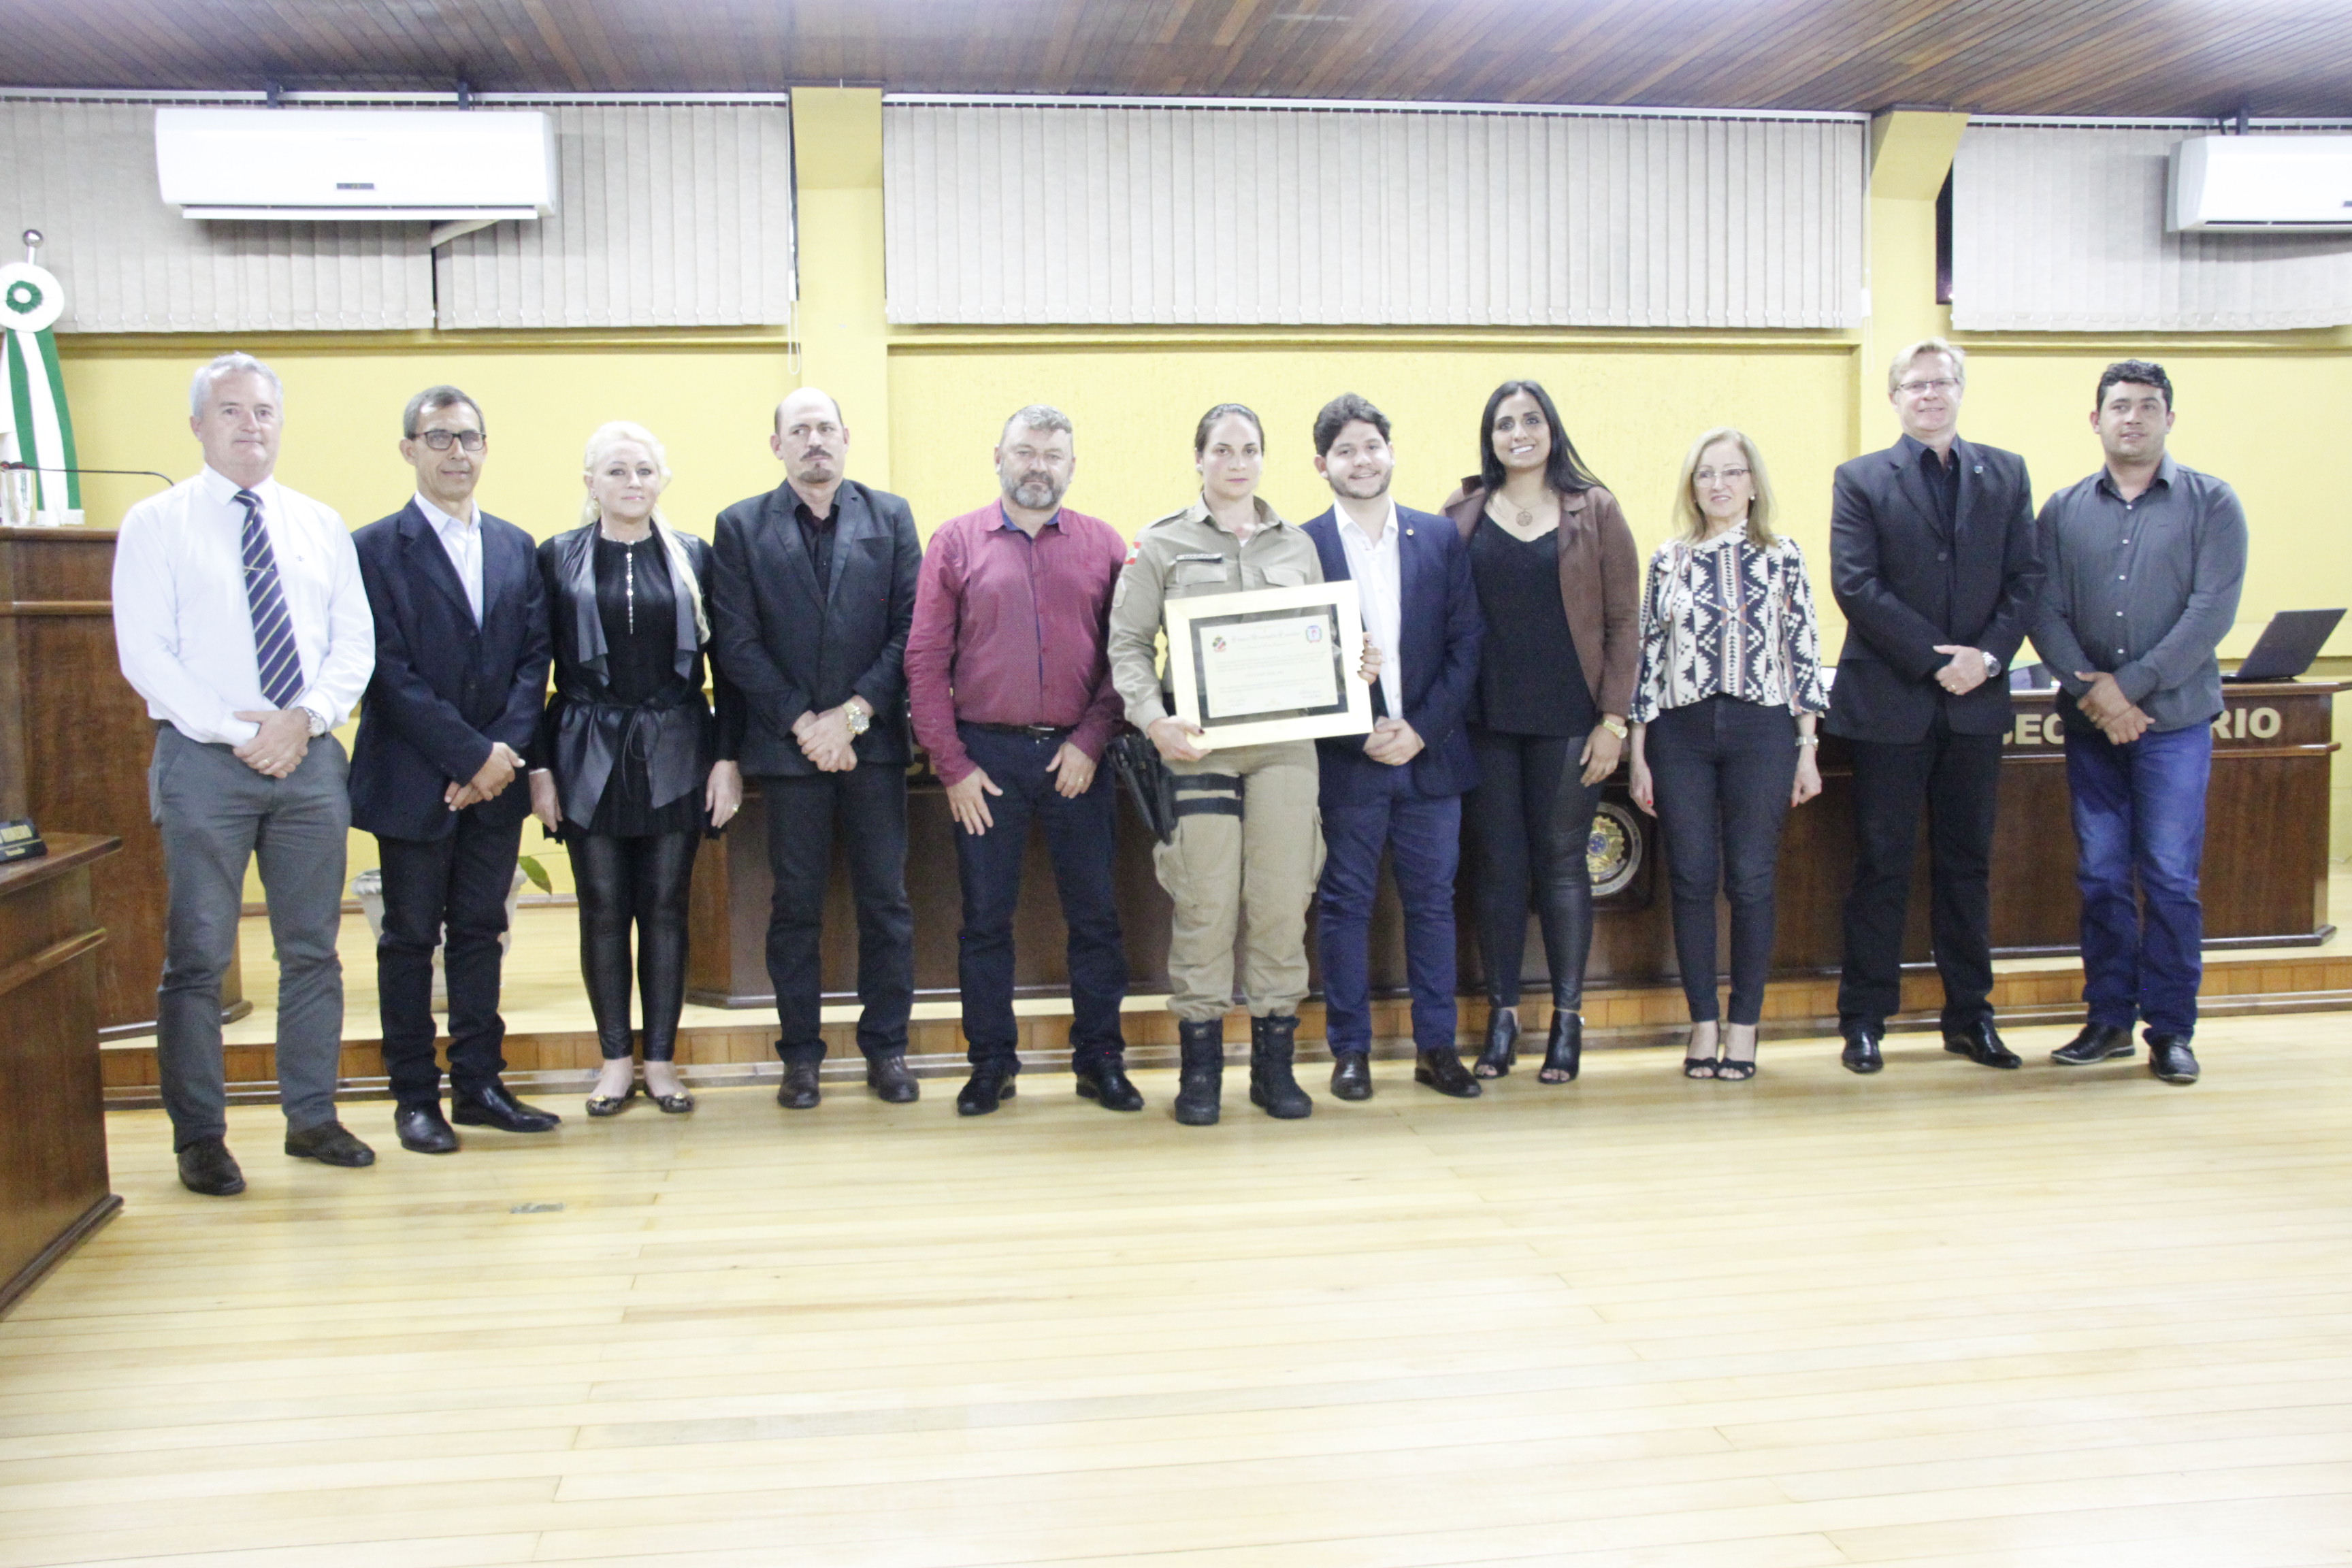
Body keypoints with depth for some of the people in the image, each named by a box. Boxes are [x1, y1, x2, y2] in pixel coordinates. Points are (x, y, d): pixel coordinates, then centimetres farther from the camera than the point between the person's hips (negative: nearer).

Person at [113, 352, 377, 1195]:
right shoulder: (155, 524, 1)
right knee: (199, 956, 0)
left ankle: (312, 1117, 18)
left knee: (313, 950, 8)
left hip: (310, 758, 4)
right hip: (204, 761, -3)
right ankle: (200, 1137, 9)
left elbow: (354, 642, 7)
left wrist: (305, 718, -10)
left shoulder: (321, 525, 12)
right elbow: (145, 655, -7)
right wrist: (238, 732, -14)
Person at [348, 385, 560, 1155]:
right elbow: (389, 674, -11)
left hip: (495, 777, 4)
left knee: (481, 932, 10)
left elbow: (534, 660, 5)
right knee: (411, 939, 5)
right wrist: (471, 755, -15)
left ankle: (479, 1084, 18)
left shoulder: (516, 547, 11)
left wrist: (502, 753, -8)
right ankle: (415, 1098, 13)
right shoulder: (376, 549, -4)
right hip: (414, 782, -4)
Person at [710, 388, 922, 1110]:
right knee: (795, 906, 5)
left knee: (885, 901, 4)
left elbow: (911, 629, 0)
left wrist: (853, 714, -10)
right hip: (787, 745, -1)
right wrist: (802, 723, -10)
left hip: (873, 741, 1)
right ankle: (801, 1056, 14)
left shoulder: (890, 517, 7)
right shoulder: (741, 527, 4)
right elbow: (736, 643, -2)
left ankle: (886, 1048, 15)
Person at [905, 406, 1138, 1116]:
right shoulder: (956, 542, 4)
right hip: (986, 755, 0)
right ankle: (990, 1062, 18)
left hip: (1077, 757, 1)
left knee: (1095, 915, 5)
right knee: (985, 917, 6)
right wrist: (951, 765, -4)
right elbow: (926, 659, 1)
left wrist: (1092, 740, -7)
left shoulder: (1104, 545, 6)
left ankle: (1100, 1059, 17)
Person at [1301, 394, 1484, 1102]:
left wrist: (1421, 729, -7)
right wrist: (1362, 736, -12)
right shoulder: (1302, 547, -1)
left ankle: (1437, 1047, 18)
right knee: (1345, 904, 5)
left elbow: (1467, 644, 3)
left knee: (1432, 902, 8)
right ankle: (1350, 1050, 14)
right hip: (1346, 758, -2)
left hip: (1431, 751, 2)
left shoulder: (1442, 538, 6)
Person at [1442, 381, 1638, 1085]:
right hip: (1486, 721, 1)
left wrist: (1613, 719, -5)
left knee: (1562, 863, 4)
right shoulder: (1461, 515, 6)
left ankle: (1567, 1019, 13)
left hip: (1568, 721, -1)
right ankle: (1501, 1016, 15)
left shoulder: (1594, 511, 3)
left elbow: (1624, 620, 1)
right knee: (1498, 865, 6)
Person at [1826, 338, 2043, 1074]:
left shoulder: (2006, 475, 10)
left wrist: (1989, 655, -11)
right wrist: (1933, 657, -15)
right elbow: (1855, 584, -9)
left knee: (1967, 863, 11)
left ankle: (1969, 1015, 20)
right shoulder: (1861, 480, 1)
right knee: (1881, 866, 3)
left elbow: (2026, 577, 4)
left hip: (1975, 700, 3)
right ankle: (1864, 1020, 11)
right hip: (1890, 701, -3)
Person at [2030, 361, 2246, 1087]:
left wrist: (2130, 687, -14)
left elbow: (2211, 610, -8)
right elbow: (2045, 611, 1)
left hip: (2174, 720, -2)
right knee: (2100, 876, 7)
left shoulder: (2211, 504, 1)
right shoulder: (2063, 510, 8)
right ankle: (2108, 1020, 17)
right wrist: (2092, 691, -12)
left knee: (2170, 878, -1)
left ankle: (2170, 1030, 8)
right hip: (2089, 724, 2)